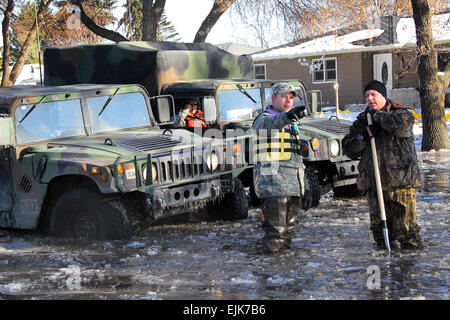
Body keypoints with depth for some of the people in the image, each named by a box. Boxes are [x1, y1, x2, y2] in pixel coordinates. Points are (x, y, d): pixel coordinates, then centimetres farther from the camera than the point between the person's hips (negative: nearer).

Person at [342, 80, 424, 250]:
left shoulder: (400, 113, 5)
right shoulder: (362, 120, 17)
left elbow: (403, 126, -21)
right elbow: (349, 149, 12)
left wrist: (377, 115, -8)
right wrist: (363, 137, -7)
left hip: (401, 180, -5)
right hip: (373, 183, 5)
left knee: (406, 226, -8)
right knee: (379, 227, 10)